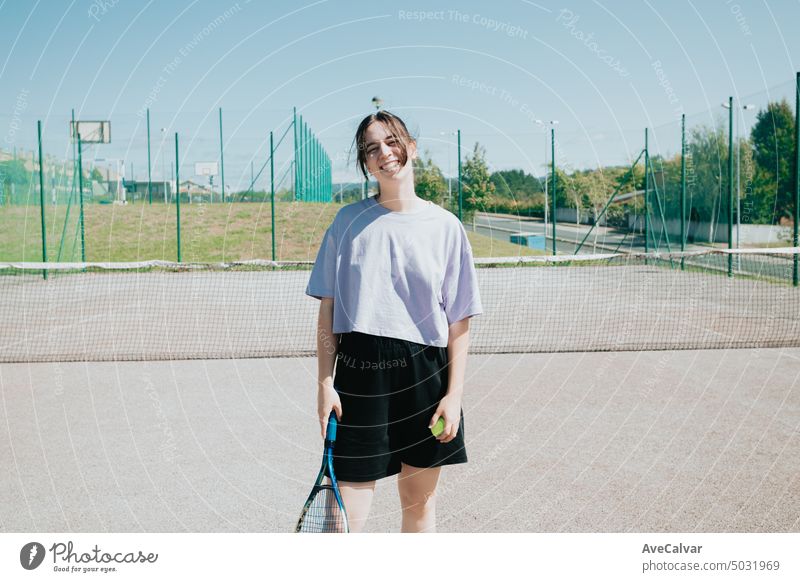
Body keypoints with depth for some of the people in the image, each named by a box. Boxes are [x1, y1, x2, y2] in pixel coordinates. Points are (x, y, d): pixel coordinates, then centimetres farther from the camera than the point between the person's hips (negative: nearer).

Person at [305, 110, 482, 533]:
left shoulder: (445, 227, 2)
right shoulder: (348, 221, 4)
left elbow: (459, 323, 2)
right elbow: (327, 310, 5)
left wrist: (454, 393, -4)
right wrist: (324, 384, -1)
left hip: (425, 376, 1)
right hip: (359, 373, 0)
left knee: (419, 503, 11)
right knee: (345, 515, -1)